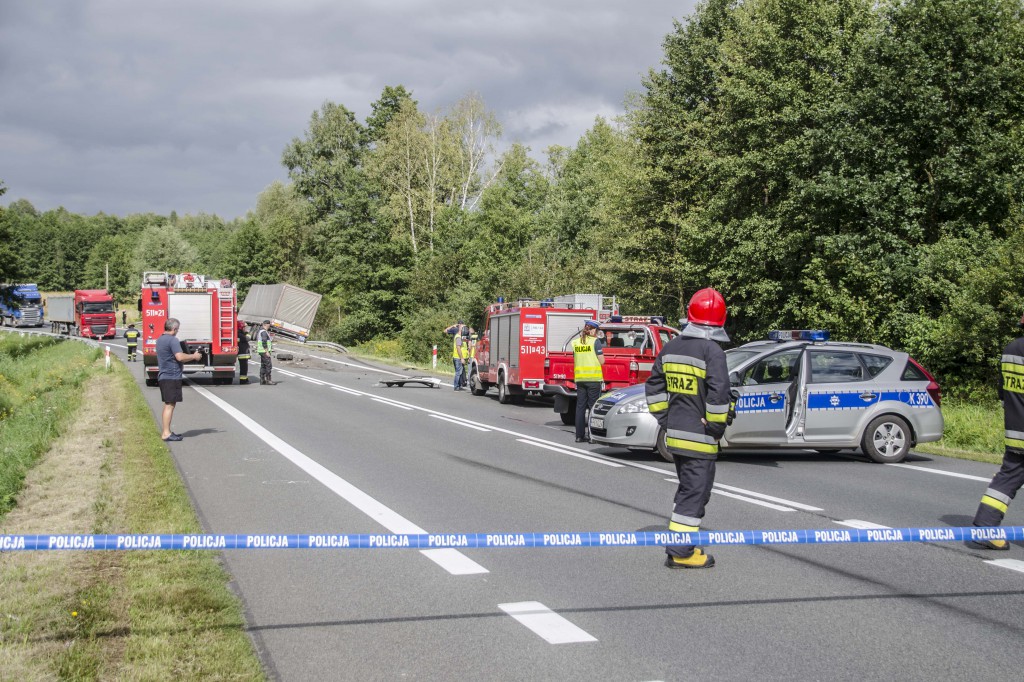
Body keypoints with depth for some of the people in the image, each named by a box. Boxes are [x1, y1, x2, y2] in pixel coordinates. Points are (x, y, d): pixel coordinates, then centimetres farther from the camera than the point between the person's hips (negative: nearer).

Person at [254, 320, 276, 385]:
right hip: (264, 351, -11)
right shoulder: (264, 332, -15)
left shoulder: (261, 331, 18)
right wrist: (267, 352, -22)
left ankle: (262, 380, 10)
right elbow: (264, 342, -22)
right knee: (268, 366, -9)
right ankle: (268, 380, -10)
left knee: (263, 366, 10)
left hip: (262, 351, 11)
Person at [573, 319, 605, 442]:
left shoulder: (576, 342, 8)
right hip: (593, 378, -4)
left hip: (579, 378, 5)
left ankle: (579, 435, 8)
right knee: (593, 406, 1)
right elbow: (601, 361, -7)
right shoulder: (595, 341, -6)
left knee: (580, 406, 8)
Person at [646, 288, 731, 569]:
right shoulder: (712, 351, -16)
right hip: (699, 437, -7)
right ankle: (680, 552, -2)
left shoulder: (670, 348, 7)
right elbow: (718, 394, -21)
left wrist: (664, 418, 17)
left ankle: (683, 545, 25)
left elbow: (654, 386, 13)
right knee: (695, 491, -1)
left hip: (674, 433, 7)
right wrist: (716, 427, -10)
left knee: (688, 488, 20)